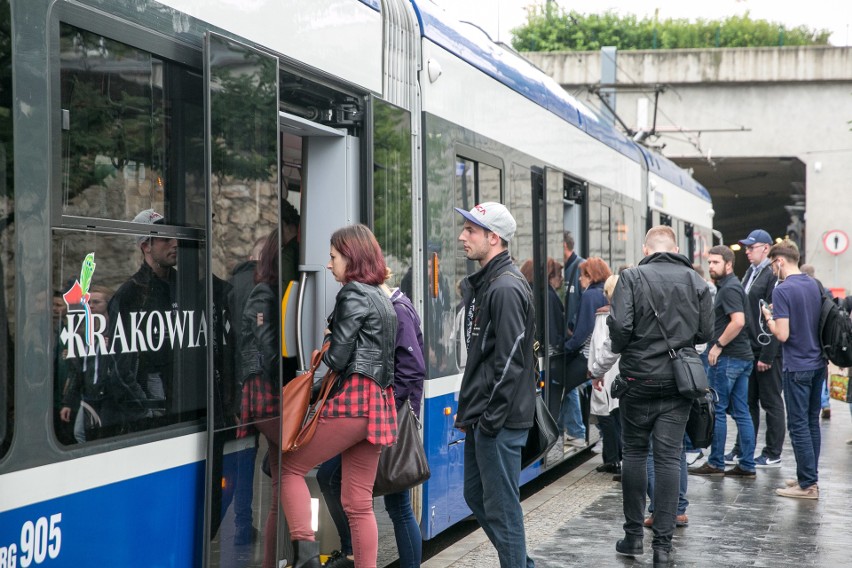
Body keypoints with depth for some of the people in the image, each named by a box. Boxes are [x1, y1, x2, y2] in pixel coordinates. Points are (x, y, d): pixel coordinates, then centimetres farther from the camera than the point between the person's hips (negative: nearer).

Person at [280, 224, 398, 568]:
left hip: (351, 399, -9)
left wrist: (323, 353, 9)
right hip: (379, 402, 9)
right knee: (358, 503, 9)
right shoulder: (382, 298, 19)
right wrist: (333, 347, 11)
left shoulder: (353, 294, -8)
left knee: (290, 467, 2)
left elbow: (338, 358, -12)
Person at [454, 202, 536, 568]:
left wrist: (490, 420, -19)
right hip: (481, 418, 11)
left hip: (499, 420, -11)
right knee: (476, 496, 19)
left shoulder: (506, 288, -17)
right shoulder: (483, 284, 15)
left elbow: (509, 363, -21)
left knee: (500, 508, -2)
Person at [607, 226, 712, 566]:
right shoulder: (695, 281, 2)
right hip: (679, 381, 2)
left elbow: (620, 327, -17)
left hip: (639, 379, -2)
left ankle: (634, 534, 17)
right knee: (668, 458, 4)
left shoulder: (632, 278, -8)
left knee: (634, 453, 12)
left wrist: (622, 347, 5)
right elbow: (706, 333, 2)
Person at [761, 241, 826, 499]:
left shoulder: (783, 290, -16)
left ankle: (808, 484, 0)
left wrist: (769, 317, -1)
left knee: (799, 425, -2)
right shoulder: (814, 285, 8)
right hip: (817, 362, 8)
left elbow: (783, 334, -19)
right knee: (812, 422, 14)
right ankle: (810, 476, 22)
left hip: (797, 367, -8)